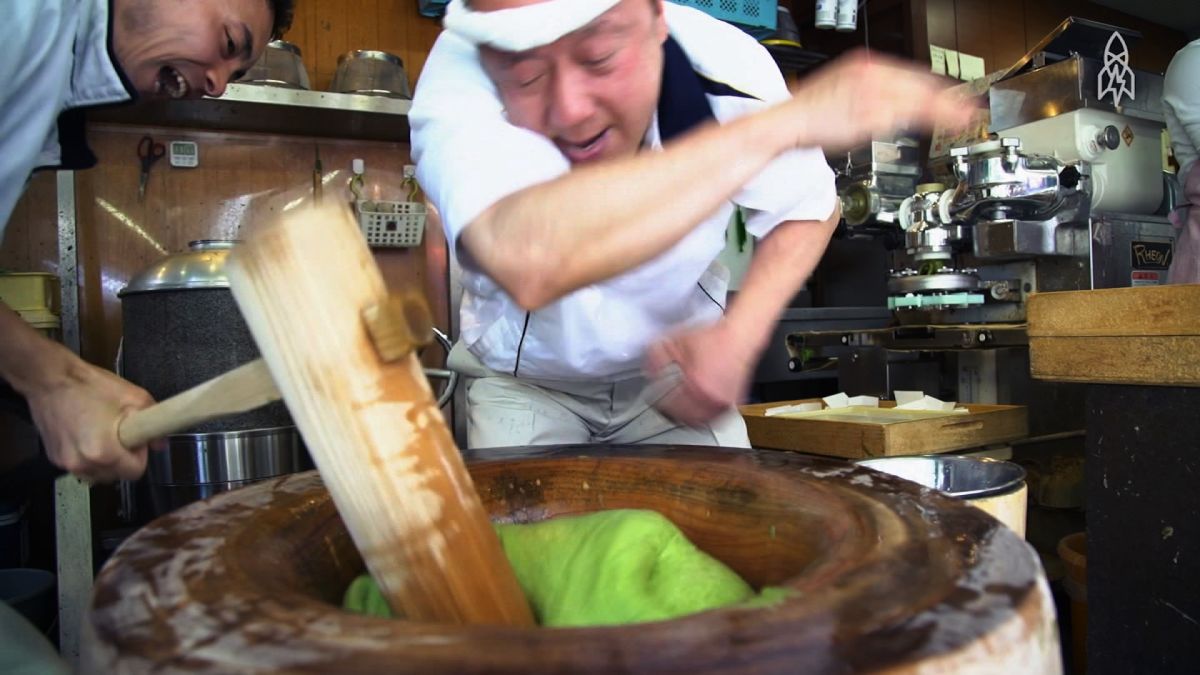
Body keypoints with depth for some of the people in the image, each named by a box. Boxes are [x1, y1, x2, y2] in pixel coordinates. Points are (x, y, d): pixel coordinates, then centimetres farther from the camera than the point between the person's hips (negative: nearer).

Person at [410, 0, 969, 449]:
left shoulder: (725, 68, -25)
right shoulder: (459, 81, -33)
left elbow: (809, 210, -5)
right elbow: (526, 261, -56)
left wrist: (737, 340, -23)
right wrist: (781, 123, -49)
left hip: (676, 361, 2)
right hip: (525, 380, -1)